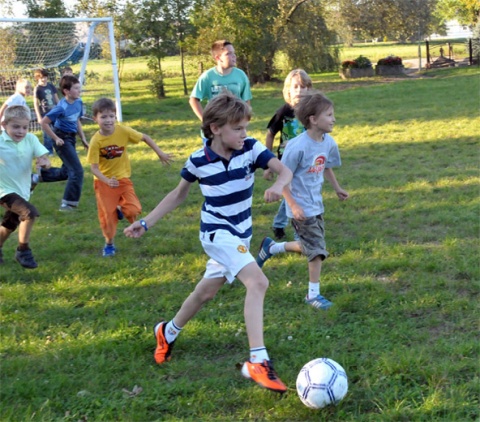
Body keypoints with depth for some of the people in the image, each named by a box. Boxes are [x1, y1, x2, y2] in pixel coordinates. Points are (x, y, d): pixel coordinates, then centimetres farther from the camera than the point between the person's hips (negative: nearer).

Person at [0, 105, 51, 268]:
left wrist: (44, 162, -31)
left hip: (23, 191, 6)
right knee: (30, 212, -27)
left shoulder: (31, 139, -7)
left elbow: (45, 159, -9)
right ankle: (23, 250, -10)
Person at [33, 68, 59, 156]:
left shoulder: (51, 85, 3)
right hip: (45, 114, -4)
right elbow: (35, 103, -8)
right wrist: (39, 116, -11)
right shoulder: (37, 89, -9)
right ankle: (48, 151, 14)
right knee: (47, 133, 3)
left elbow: (56, 98, 11)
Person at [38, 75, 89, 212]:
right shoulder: (61, 107, -24)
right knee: (77, 171, -9)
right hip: (62, 139, -8)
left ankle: (38, 175, 36)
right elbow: (44, 123, -20)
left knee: (66, 172, 18)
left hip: (71, 138, 8)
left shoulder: (78, 102, -1)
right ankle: (67, 204, 1)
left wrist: (83, 139, 11)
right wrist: (56, 138, -16)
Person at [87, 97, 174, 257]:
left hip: (123, 179, 1)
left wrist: (160, 153, -2)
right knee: (108, 215, 3)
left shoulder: (123, 131, -15)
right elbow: (94, 167, -17)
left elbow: (145, 137, -1)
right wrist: (107, 180, -33)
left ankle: (121, 210, 21)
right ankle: (109, 244, 27)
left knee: (133, 210, -15)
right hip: (104, 182, -1)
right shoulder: (96, 141, -18)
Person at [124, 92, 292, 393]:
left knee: (207, 291, 19)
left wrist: (278, 186, -44)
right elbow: (179, 195, 3)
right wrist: (146, 223, 2)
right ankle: (258, 362, -25)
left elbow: (285, 170, -21)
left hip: (241, 234, 4)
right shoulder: (198, 161, -13)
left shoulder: (251, 148, -11)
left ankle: (168, 332, 45)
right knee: (257, 281, -24)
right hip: (217, 233, -4)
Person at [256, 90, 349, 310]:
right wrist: (293, 205, -21)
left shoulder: (328, 143, -2)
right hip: (302, 208, -8)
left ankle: (271, 247, 33)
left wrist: (337, 188, 24)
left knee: (308, 246, 15)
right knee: (317, 249, -2)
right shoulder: (297, 147, -24)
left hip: (316, 204, 8)